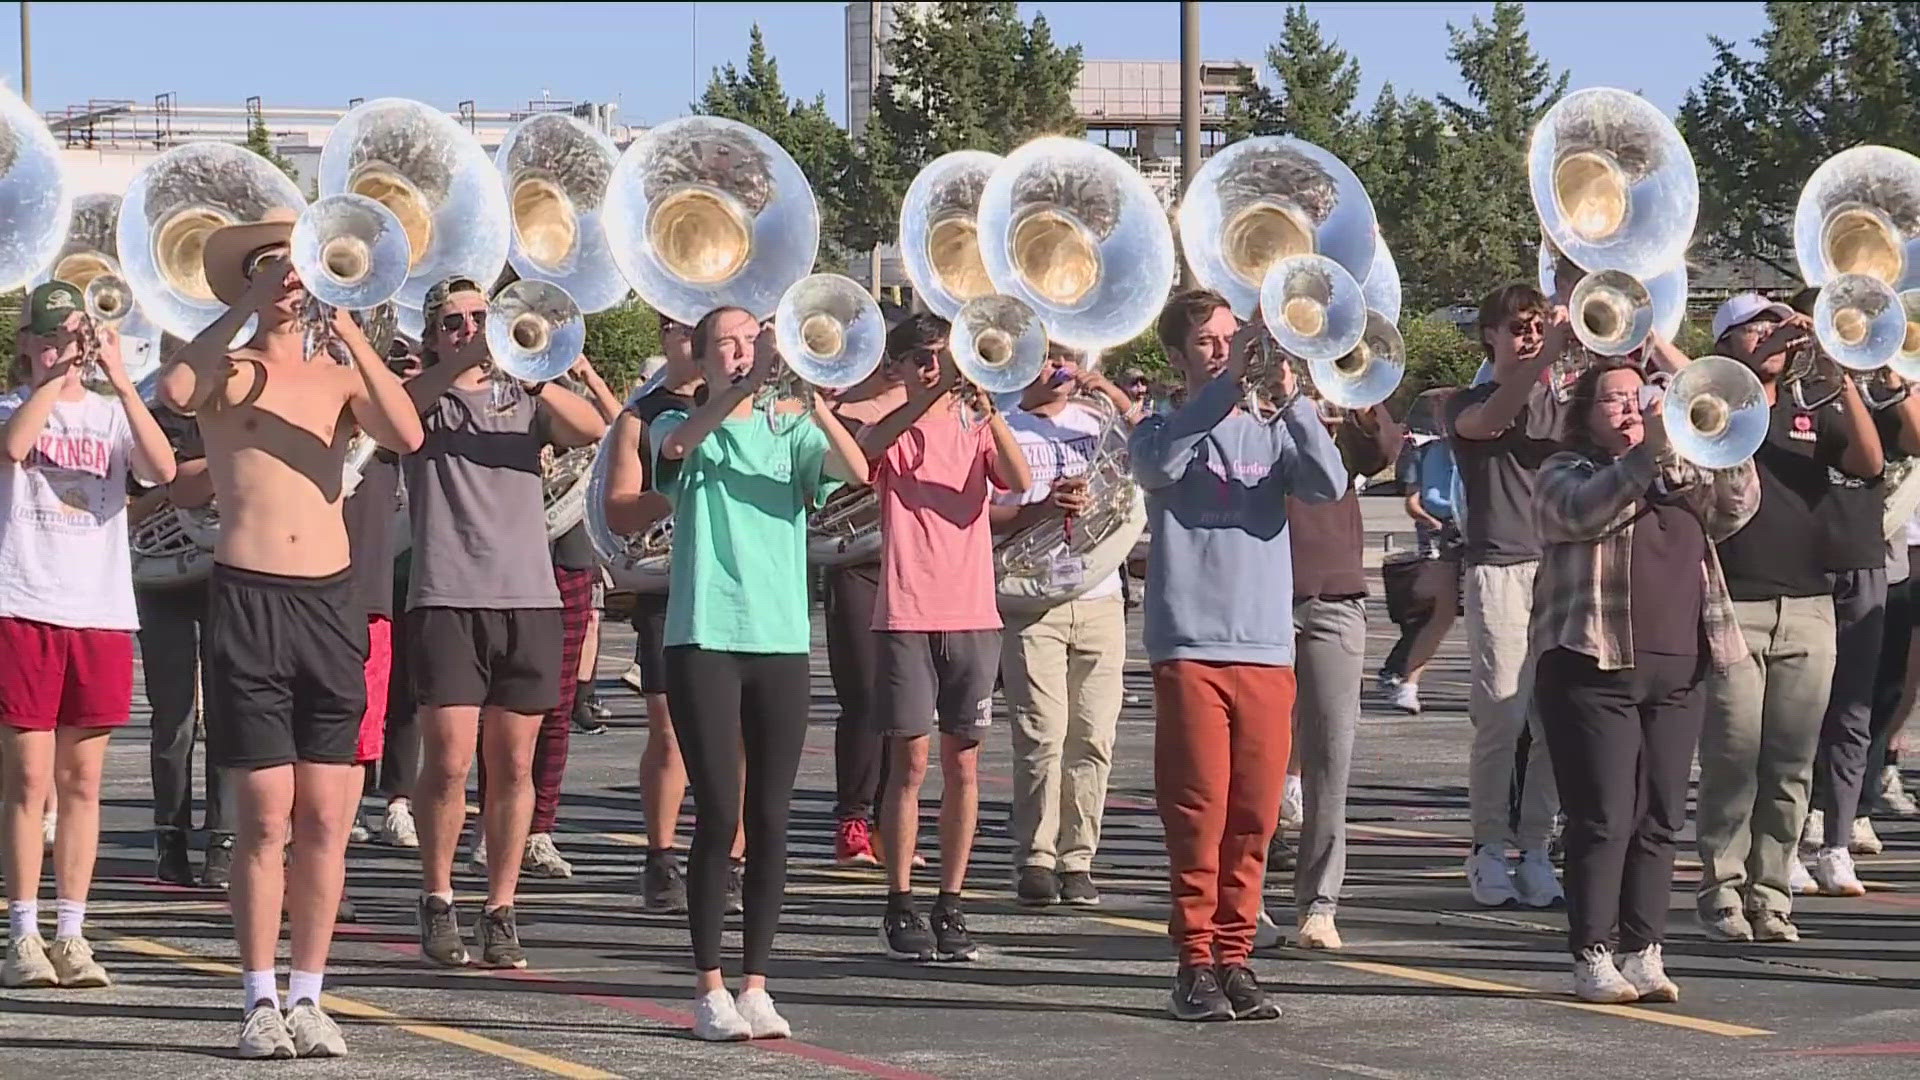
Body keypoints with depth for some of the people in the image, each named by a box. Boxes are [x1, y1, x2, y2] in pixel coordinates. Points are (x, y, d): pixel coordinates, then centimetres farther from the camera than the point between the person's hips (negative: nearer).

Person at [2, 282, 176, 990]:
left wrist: (119, 379, -16)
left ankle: (71, 934, 9)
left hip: (102, 612, 3)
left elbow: (162, 469, -10)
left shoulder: (112, 414, 11)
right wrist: (60, 372, -19)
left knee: (82, 781, 5)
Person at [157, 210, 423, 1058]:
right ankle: (260, 1001, 2)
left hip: (330, 603, 3)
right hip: (249, 600, -3)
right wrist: (249, 309, -15)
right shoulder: (227, 370, 5)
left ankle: (307, 996, 11)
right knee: (265, 816, -5)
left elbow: (406, 436, -6)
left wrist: (350, 334, -11)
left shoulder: (339, 379, 13)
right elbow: (176, 391, -19)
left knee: (326, 819, 3)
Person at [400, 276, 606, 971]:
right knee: (449, 762, -8)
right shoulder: (421, 398, 9)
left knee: (513, 766, 3)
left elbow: (591, 430, -4)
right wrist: (461, 364, -26)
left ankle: (501, 912, 11)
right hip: (446, 599, -2)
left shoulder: (526, 399, 15)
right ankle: (437, 902, 9)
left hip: (529, 599, 2)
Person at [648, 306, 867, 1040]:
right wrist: (745, 387, -31)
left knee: (771, 820, 2)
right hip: (704, 639, -3)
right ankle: (709, 987, 3)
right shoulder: (681, 429, 6)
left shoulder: (788, 432, 11)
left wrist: (813, 400, -22)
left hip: (781, 641, 3)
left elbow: (855, 471, -8)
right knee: (718, 815, -6)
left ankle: (755, 984, 10)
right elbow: (679, 444, -20)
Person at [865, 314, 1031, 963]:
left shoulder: (975, 427, 10)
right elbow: (865, 447, -21)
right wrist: (931, 395, -30)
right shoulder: (894, 429, 5)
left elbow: (1019, 482, -9)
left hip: (973, 617, 2)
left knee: (963, 764, 4)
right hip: (906, 616, -2)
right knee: (909, 762, -4)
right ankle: (900, 909, 2)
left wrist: (986, 407, -22)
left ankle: (950, 908, 11)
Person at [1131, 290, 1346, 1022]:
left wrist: (1289, 398, -15)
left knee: (1253, 817, 3)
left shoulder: (1267, 434, 13)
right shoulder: (1163, 431, 6)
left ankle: (1234, 957, 10)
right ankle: (1195, 961, 2)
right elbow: (1159, 464, -19)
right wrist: (1228, 383, -22)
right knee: (1198, 812, -5)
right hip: (1189, 649, -3)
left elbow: (1329, 485, -5)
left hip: (1267, 650, 3)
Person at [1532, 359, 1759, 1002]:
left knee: (1660, 820, 5)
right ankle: (1592, 958, -3)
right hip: (1594, 667, -5)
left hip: (1678, 671, 5)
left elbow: (1735, 509, 4)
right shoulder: (1565, 473, 4)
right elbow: (1583, 512, -17)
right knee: (1603, 819, -7)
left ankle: (1643, 953, 10)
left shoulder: (1681, 475, 19)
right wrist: (1645, 454, -27)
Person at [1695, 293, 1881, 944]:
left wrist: (1841, 376, -8)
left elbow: (1869, 462, 0)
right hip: (1732, 606, -4)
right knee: (1733, 758, -7)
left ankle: (1770, 894, 9)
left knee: (1792, 764, 3)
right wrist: (1763, 355, -18)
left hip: (1808, 607, 4)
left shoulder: (1812, 417, 16)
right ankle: (1722, 892, 2)